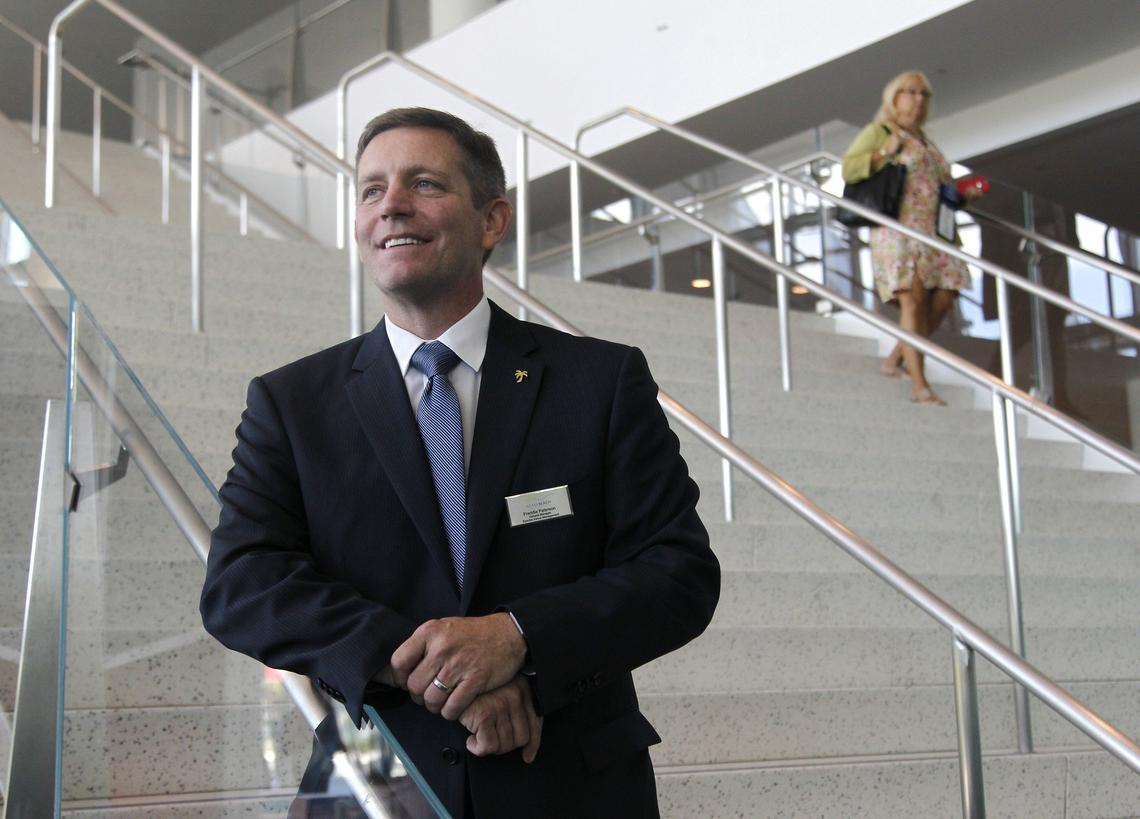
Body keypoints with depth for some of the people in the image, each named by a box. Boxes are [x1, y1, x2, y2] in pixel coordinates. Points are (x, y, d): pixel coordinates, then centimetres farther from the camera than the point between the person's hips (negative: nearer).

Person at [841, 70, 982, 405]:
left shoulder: (923, 139, 26)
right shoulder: (878, 132, 5)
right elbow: (849, 169, -6)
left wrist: (963, 194, 16)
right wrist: (885, 153, -17)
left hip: (933, 232, 8)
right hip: (898, 228, -8)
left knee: (943, 298, -3)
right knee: (913, 298, -17)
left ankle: (895, 359, 13)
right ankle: (919, 385, -20)